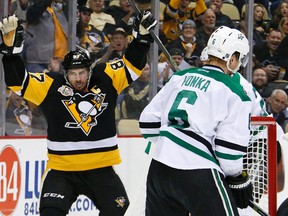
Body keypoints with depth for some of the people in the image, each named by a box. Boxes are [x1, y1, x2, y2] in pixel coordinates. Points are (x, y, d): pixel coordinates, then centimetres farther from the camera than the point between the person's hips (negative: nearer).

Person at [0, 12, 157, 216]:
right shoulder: (51, 86, -6)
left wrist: (142, 36, -9)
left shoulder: (105, 79, 0)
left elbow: (132, 65, 5)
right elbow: (18, 81, -11)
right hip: (61, 170, -3)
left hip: (101, 168, 3)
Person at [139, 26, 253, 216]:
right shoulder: (234, 93, -3)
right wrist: (237, 178, 6)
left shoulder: (179, 77, 15)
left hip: (159, 169, 7)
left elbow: (149, 121, 15)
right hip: (199, 175, -6)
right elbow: (230, 145, -9)